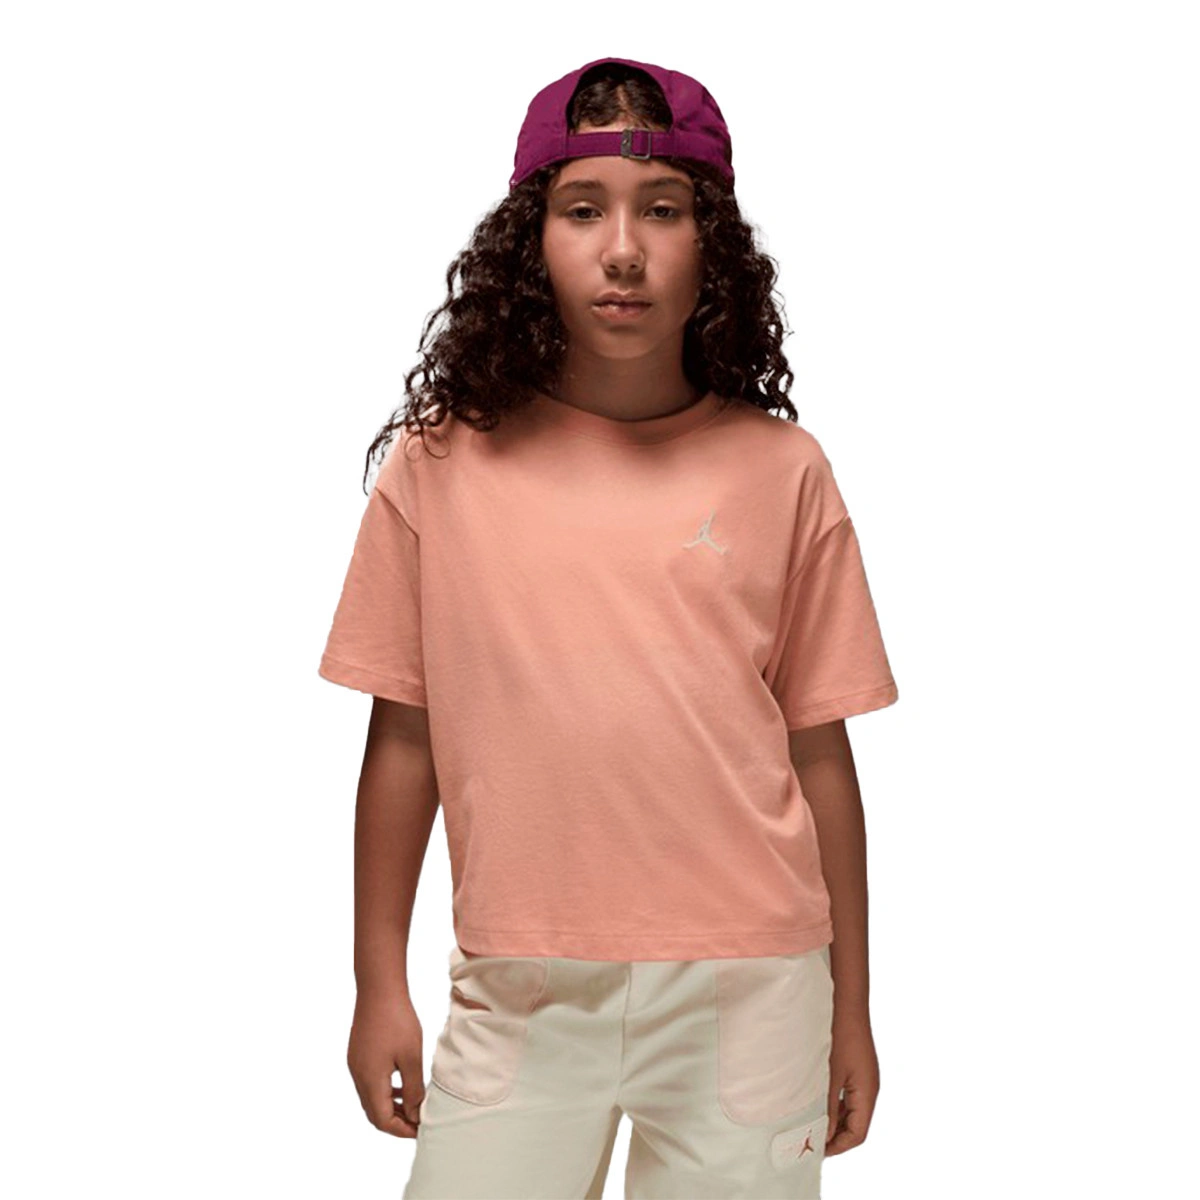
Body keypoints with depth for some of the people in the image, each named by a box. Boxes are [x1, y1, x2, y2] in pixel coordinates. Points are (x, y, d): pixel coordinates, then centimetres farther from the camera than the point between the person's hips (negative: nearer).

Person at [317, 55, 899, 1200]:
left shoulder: (781, 472, -1)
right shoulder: (441, 464, -1)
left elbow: (819, 749, 4)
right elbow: (403, 737, 4)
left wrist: (850, 1008, 8)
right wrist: (379, 987, 7)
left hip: (746, 986, 0)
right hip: (520, 994, 0)